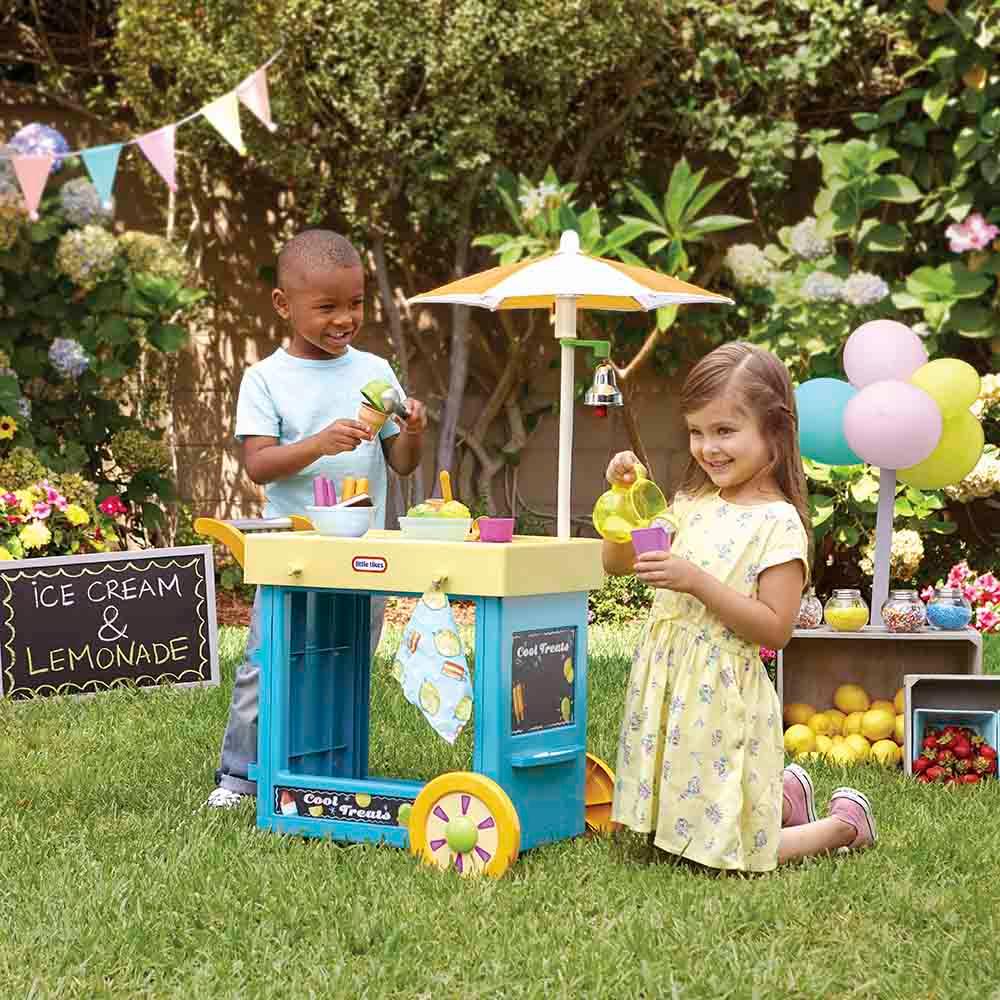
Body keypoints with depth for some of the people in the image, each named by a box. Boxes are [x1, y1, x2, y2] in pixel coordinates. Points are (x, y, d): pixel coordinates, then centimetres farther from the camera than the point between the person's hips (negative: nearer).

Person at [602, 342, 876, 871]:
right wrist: (624, 494, -2)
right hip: (666, 686, 7)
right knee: (673, 825, 17)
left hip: (723, 700, -7)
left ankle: (845, 825, 20)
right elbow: (618, 563, 12)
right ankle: (785, 793, 36)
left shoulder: (778, 523, -15)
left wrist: (696, 581, -25)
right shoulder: (693, 504, 6)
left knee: (724, 850, -1)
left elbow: (774, 629, -18)